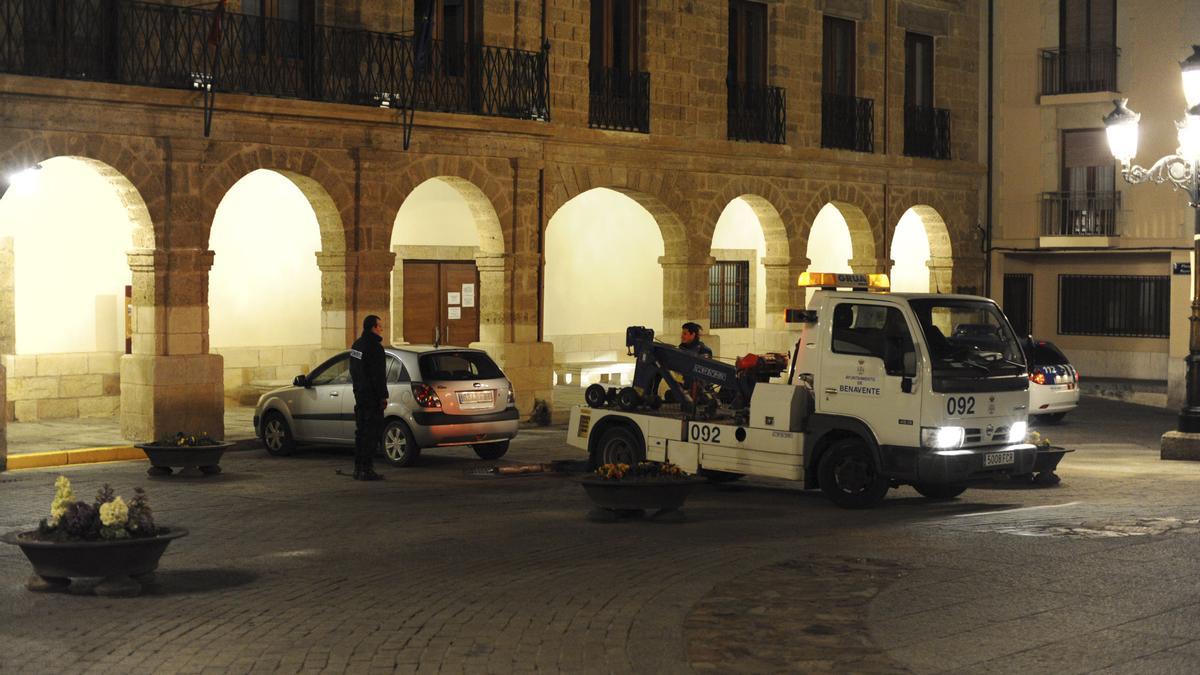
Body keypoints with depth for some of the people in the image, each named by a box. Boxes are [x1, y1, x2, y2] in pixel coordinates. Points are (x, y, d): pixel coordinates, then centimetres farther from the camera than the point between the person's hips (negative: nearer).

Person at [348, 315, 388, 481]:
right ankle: (366, 469, -9)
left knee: (361, 432, 14)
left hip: (360, 396, 9)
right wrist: (383, 396, -15)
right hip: (372, 397, -9)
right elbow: (378, 375, -19)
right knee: (372, 432, -7)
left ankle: (358, 468, 18)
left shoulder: (356, 345, 14)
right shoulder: (374, 347, -16)